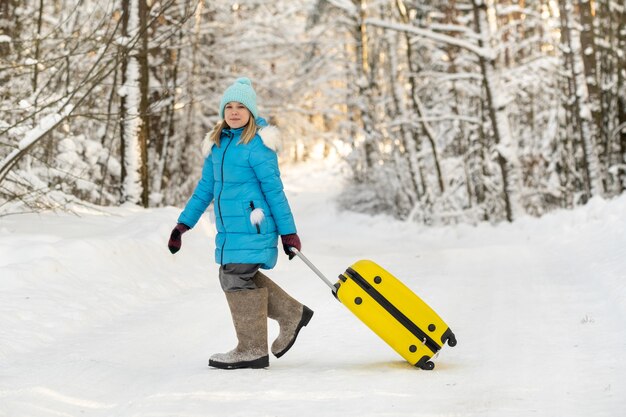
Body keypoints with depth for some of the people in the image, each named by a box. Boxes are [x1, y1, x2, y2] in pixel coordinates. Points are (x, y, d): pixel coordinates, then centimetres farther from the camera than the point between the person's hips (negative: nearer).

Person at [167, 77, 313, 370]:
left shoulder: (257, 145, -11)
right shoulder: (219, 144, 12)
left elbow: (274, 189, -11)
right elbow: (205, 187, 19)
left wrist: (288, 231, -10)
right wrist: (184, 223, 18)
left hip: (252, 225, -8)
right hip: (229, 228, 8)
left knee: (237, 278, -6)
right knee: (233, 277, 10)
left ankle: (252, 350, 6)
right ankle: (292, 315, 26)